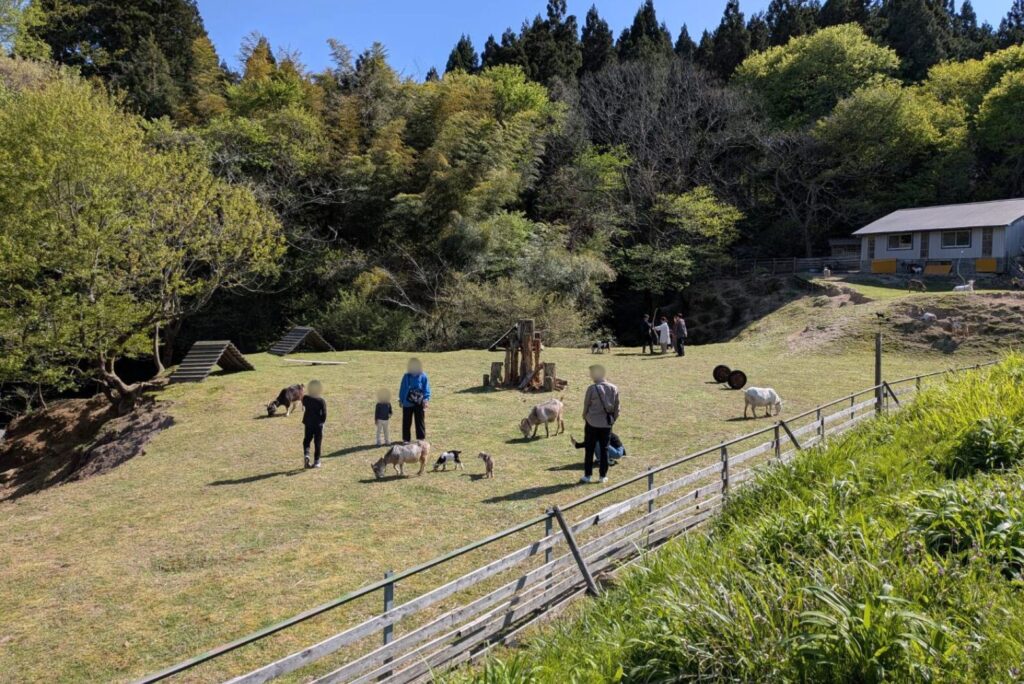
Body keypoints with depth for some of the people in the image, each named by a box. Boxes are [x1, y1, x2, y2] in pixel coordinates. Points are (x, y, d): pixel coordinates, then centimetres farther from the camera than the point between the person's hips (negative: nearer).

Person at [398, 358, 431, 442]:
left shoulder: (423, 377, -2)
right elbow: (402, 388, 7)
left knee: (420, 422, 6)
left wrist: (426, 399, -11)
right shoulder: (406, 377, 2)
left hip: (419, 403, -1)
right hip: (408, 403, 1)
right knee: (406, 422, 7)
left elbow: (426, 389, -1)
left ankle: (421, 438, 15)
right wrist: (401, 400, 5)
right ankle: (406, 438, 17)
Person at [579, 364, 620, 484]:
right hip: (607, 423, 3)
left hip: (592, 423, -3)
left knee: (589, 450, 6)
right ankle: (603, 475, 13)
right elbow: (616, 407, 5)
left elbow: (586, 406, -4)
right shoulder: (614, 389, 0)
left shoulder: (592, 389, -12)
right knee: (604, 449, 11)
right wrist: (613, 419, 17)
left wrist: (585, 417, 12)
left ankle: (587, 475, 9)